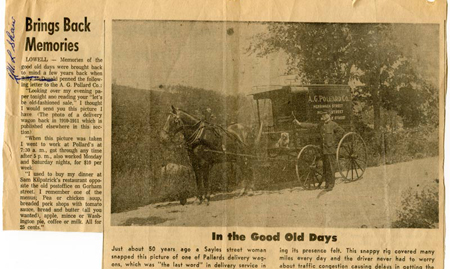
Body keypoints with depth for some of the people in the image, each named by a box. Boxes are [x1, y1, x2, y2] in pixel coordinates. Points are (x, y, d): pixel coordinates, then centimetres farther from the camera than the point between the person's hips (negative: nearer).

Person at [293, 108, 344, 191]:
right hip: (323, 149, 6)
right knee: (325, 167, 9)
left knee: (330, 166, -6)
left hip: (331, 149, -6)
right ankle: (327, 183, 18)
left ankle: (331, 184, -1)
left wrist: (335, 140, -3)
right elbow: (311, 125, 9)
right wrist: (299, 123, 2)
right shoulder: (321, 125, 12)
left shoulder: (333, 124, -5)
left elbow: (341, 131, -3)